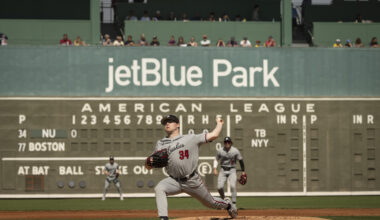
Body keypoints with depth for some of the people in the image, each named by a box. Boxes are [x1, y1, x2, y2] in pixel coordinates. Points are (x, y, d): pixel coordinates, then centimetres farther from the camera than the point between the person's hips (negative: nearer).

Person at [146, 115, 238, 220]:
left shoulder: (190, 138, -1)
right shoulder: (160, 144, 9)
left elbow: (214, 135, -3)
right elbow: (148, 167, 8)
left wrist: (219, 123, 15)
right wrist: (150, 161, -16)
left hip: (192, 181, -2)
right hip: (174, 181, 2)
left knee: (211, 203, 13)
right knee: (159, 189, -29)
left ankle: (227, 204, 46)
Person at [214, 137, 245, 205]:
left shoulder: (235, 151, -7)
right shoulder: (220, 151, -2)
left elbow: (240, 160, 1)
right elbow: (216, 160, 12)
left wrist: (243, 171, 0)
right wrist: (215, 169, 0)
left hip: (232, 170, -2)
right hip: (223, 171, 2)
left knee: (233, 186, -21)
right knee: (220, 187, -9)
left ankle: (234, 202, -18)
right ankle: (223, 200, 18)